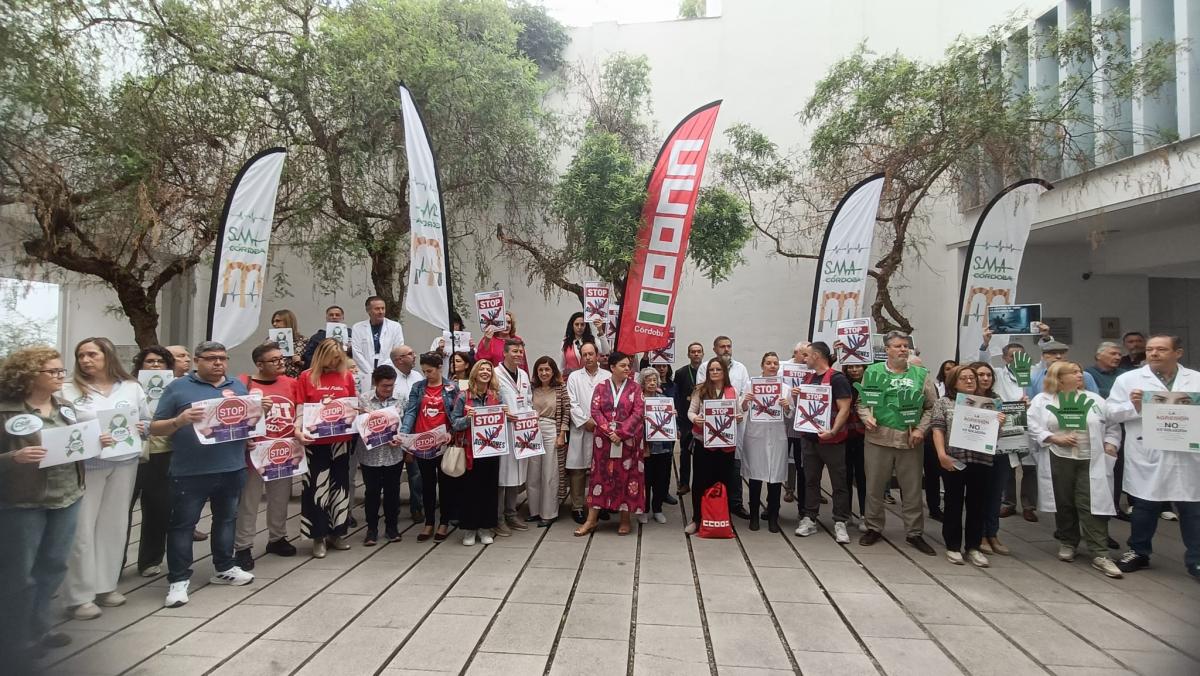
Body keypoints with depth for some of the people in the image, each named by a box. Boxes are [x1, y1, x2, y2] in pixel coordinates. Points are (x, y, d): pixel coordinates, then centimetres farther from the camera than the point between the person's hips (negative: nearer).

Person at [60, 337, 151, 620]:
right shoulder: (69, 390, -2)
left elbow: (147, 421, 14)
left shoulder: (131, 387, 8)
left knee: (114, 524, 9)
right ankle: (79, 596, 9)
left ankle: (105, 585, 22)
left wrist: (142, 428, -9)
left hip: (125, 462, 3)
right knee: (82, 528, 0)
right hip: (85, 465, -3)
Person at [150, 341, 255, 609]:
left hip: (232, 469, 4)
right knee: (182, 524, 4)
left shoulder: (238, 386, 11)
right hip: (190, 472, -4)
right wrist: (179, 420, -21)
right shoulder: (178, 387, -1)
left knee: (226, 519, 16)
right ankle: (178, 580, 14)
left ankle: (225, 568, 31)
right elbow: (155, 428, -2)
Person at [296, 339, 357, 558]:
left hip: (341, 439, 3)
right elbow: (300, 408, -4)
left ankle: (337, 532, 24)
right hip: (316, 441, -3)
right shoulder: (306, 377, -1)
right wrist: (298, 429, -18)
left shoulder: (347, 376, 5)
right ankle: (319, 536, 14)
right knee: (316, 487, 2)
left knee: (340, 485, 11)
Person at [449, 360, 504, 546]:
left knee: (489, 488, 8)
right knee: (469, 489, 3)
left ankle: (485, 527, 21)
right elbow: (454, 423, -4)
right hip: (469, 449, -2)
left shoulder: (497, 396, 5)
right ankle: (469, 528, 16)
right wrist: (467, 418, -22)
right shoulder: (463, 396, -4)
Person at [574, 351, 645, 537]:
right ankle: (592, 519, 9)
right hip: (604, 439, 1)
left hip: (628, 441, -1)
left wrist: (620, 433, -15)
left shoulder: (635, 388, 2)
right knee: (600, 475, 4)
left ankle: (625, 519, 14)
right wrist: (609, 432, -16)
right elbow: (595, 411, -4)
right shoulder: (601, 388, 5)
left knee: (626, 476, 3)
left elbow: (638, 413, -7)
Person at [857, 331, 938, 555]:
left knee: (912, 489, 9)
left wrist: (921, 429, -5)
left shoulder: (921, 374, 3)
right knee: (874, 487, 9)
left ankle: (914, 532, 23)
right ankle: (874, 528, 24)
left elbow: (932, 406, 5)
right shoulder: (873, 372, 2)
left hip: (911, 441, 1)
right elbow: (862, 401, 5)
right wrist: (867, 417, -13)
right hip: (878, 438, 0)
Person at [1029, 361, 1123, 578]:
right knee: (1064, 504, 9)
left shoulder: (1094, 399, 10)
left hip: (1091, 461, 1)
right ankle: (1067, 543, 25)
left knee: (1092, 505, -5)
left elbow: (1112, 426, 11)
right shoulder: (1042, 401, 3)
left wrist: (1110, 446, -2)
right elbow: (1034, 428, -2)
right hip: (1058, 460, -1)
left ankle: (1100, 555, -2)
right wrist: (1055, 439, -13)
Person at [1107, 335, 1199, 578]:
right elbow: (1110, 412, 1)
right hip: (1147, 458, -1)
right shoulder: (1128, 379, 2)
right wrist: (1133, 406, -16)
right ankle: (1139, 552, 27)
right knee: (1144, 508, 12)